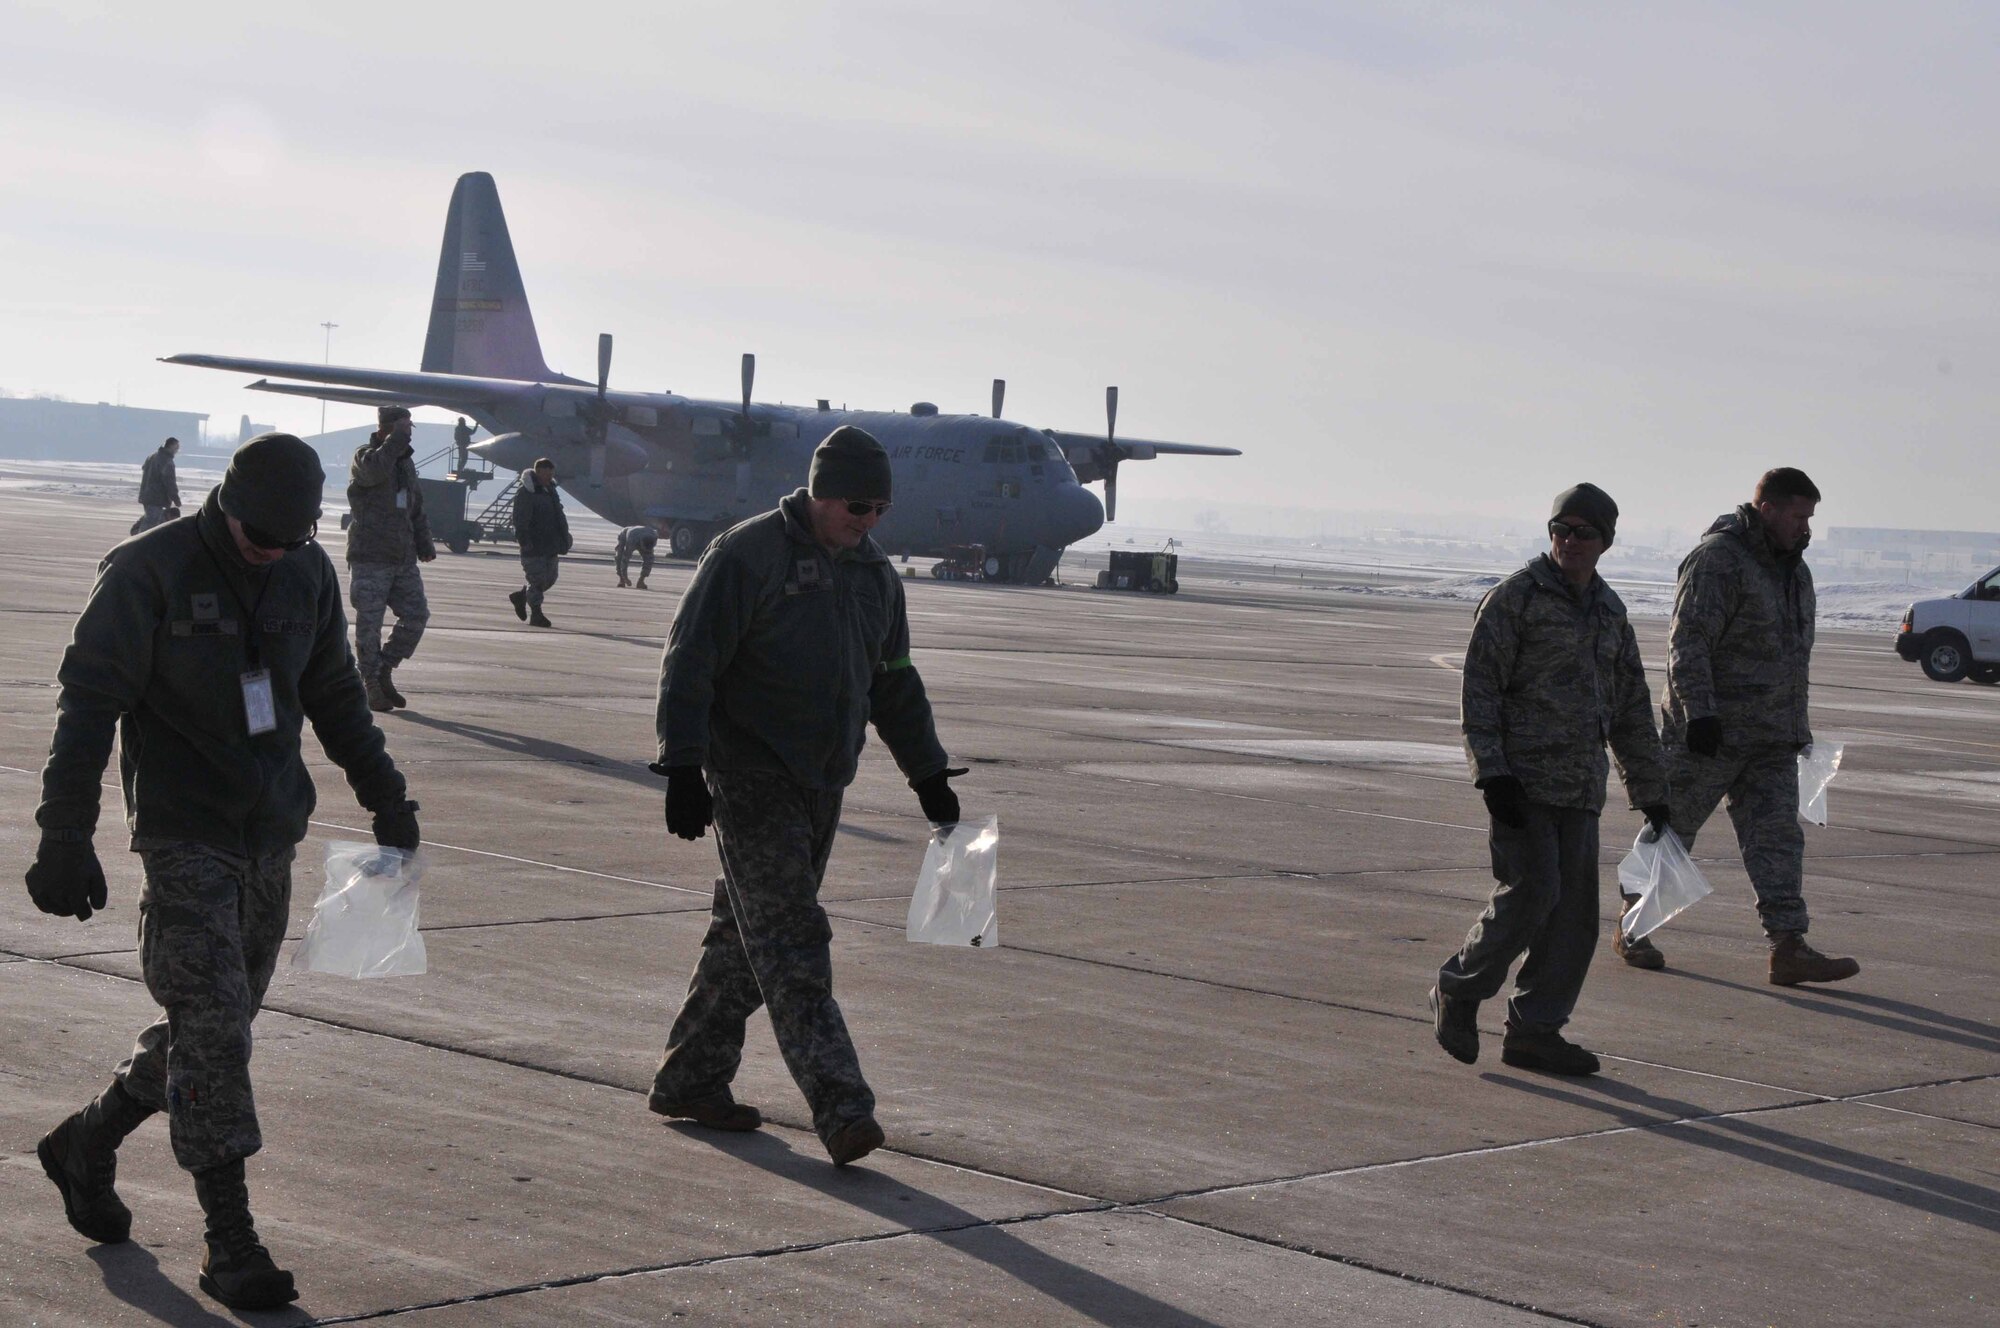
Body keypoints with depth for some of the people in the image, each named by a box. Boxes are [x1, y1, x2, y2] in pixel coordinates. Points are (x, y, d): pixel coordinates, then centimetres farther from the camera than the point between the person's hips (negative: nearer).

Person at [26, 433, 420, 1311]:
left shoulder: (308, 574, 7)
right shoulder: (149, 571, -11)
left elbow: (335, 696, 21)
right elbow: (89, 703, -11)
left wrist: (385, 797, 22)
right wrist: (66, 838, -16)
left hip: (273, 840, 6)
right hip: (185, 837, -6)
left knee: (216, 1026, 12)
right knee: (212, 1026, -11)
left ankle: (87, 1145, 35)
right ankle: (231, 1246, -7)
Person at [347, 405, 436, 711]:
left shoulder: (406, 463, 18)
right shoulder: (364, 457, -4)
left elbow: (416, 509, 24)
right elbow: (376, 470, -29)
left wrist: (424, 543, 13)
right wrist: (398, 438, -21)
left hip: (403, 559, 7)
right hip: (370, 558, -7)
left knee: (416, 614, 1)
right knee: (369, 621, -3)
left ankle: (384, 671, 15)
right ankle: (371, 685, 5)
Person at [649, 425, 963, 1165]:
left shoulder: (874, 573, 14)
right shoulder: (747, 556, -10)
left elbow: (894, 683, 25)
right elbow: (690, 664, -12)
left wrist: (929, 774, 24)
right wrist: (685, 770, -18)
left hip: (822, 783, 8)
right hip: (751, 778, -8)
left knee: (748, 937, 13)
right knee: (791, 946, -12)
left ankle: (691, 1082, 23)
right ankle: (841, 1110, -18)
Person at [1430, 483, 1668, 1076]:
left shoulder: (1609, 611, 17)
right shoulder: (1514, 598, -3)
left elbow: (1632, 711, 23)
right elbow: (1479, 688, -8)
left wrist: (1651, 793, 21)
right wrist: (1492, 774, -16)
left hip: (1581, 785, 7)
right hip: (1522, 778, -6)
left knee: (1575, 911, 3)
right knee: (1530, 894, -14)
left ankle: (1534, 1029, 10)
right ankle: (1457, 993, 6)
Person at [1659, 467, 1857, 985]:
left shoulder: (1792, 566, 15)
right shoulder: (1717, 559, -14)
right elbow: (1688, 642, -20)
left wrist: (1797, 725, 23)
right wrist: (1699, 712, -26)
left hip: (1773, 738, 8)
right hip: (1710, 730, -8)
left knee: (1778, 839, 0)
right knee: (1672, 828, 5)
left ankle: (1788, 948, -3)